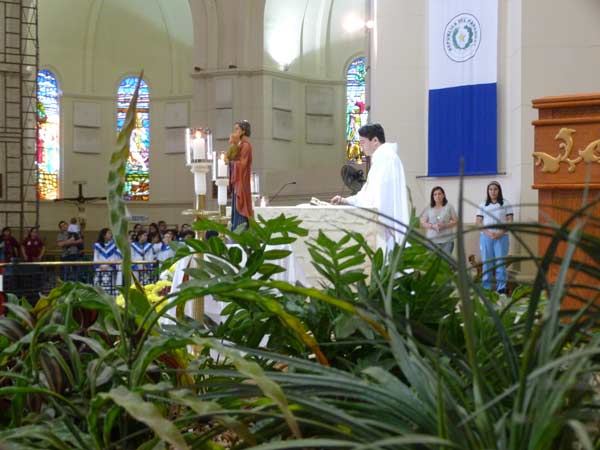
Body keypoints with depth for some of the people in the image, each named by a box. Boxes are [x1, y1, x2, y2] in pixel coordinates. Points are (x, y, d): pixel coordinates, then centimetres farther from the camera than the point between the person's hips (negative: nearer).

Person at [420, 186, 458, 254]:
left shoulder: (449, 207, 6)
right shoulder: (428, 208, 8)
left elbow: (455, 221, 4)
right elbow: (423, 223, 6)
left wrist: (444, 225, -12)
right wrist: (433, 226, -12)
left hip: (447, 240, 0)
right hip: (432, 240, 0)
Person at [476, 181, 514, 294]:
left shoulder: (505, 204, 6)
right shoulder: (483, 205, 10)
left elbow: (510, 220, 1)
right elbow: (479, 221, 5)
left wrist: (500, 233, -12)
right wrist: (488, 233, -11)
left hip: (501, 237, -2)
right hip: (486, 236, 2)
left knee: (500, 262, -3)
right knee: (486, 262, 2)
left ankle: (501, 288, -1)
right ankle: (486, 287, 5)